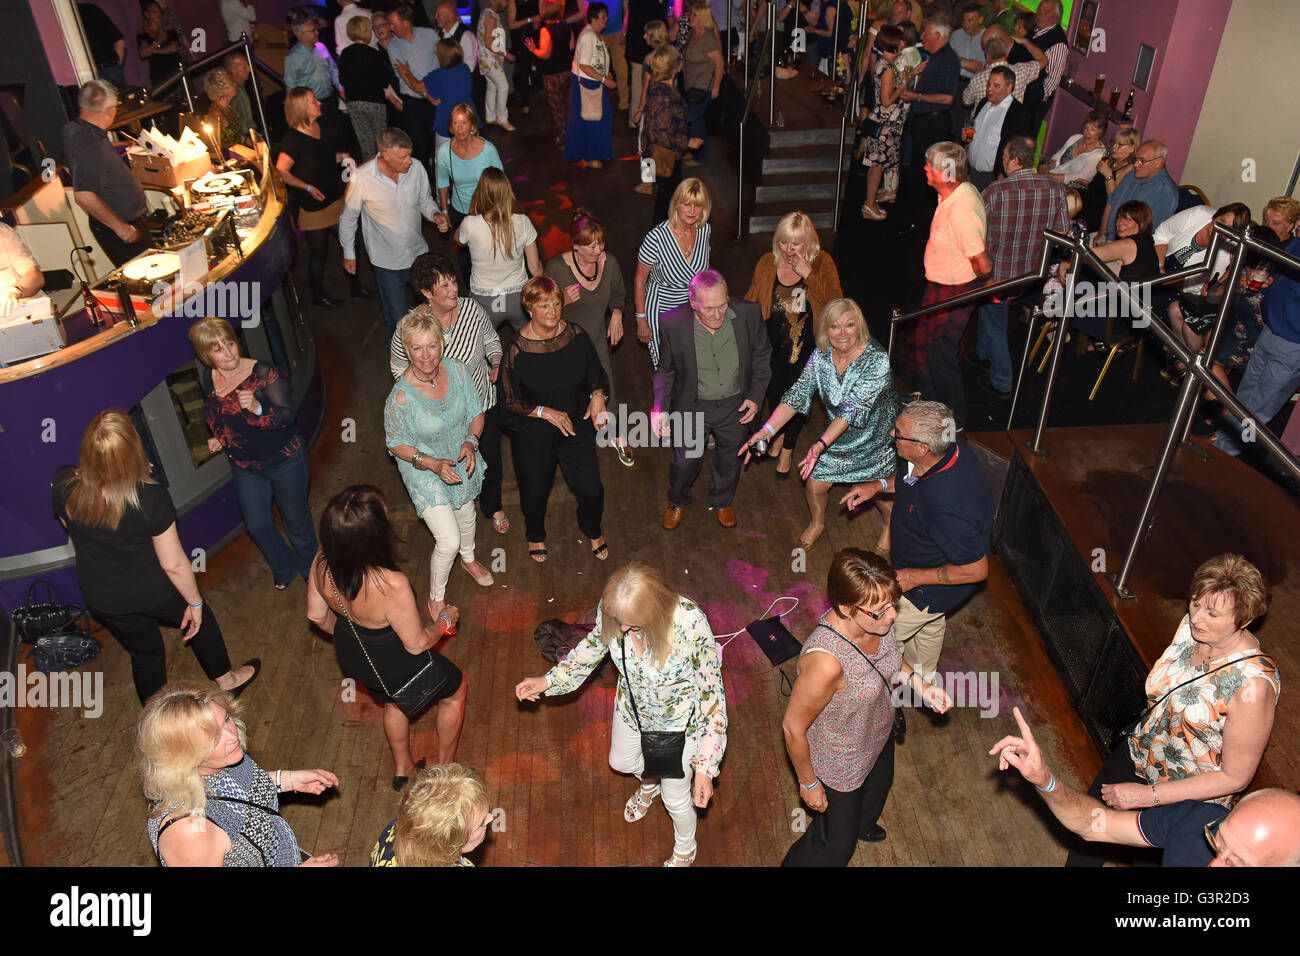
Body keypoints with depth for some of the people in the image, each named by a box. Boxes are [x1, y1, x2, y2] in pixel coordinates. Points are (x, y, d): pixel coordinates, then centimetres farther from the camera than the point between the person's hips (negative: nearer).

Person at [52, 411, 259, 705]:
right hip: (153, 592, -4)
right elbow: (174, 564, -23)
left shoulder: (63, 485, -22)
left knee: (145, 652, 27)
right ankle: (225, 680, 51)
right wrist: (195, 603, -6)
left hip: (103, 600, 4)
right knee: (201, 619, 28)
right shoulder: (151, 498, -33)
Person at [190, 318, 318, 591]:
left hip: (284, 462, -5)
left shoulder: (263, 373, -22)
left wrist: (257, 408, -44)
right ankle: (284, 569, 44)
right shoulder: (207, 379, -5)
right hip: (245, 468, 5)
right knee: (258, 527, 16)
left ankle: (310, 568, 41)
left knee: (296, 520, 13)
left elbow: (287, 415, -26)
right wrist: (218, 439, -1)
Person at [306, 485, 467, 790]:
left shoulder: (322, 563, -22)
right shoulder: (391, 584, -42)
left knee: (394, 700, 37)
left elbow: (317, 615, -3)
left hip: (351, 656, 6)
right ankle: (444, 767, 46)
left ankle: (403, 768, 60)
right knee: (456, 689, 26)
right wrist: (444, 621, -5)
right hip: (394, 667, -6)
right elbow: (416, 644, -25)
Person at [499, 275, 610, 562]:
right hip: (533, 433, -2)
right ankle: (535, 535, 50)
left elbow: (596, 373, 8)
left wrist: (598, 395, -12)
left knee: (591, 489, 3)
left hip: (576, 425, 2)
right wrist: (545, 412, -20)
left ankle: (592, 530, 39)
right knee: (535, 491, 16)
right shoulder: (518, 349, -18)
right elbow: (510, 401, -11)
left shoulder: (576, 335, -8)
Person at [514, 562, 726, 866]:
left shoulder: (692, 626, -42)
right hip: (633, 707, 5)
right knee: (620, 761, 31)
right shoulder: (611, 609, -29)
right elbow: (595, 644, -3)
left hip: (679, 723, -4)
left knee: (675, 797, 18)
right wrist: (548, 681, -8)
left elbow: (712, 695, -28)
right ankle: (649, 782, 70)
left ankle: (685, 850, 54)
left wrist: (706, 767, -26)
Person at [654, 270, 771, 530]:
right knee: (685, 460, 17)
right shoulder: (673, 323, -23)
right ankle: (678, 502, 51)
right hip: (693, 406, -1)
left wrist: (756, 396, -8)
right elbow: (665, 370, -6)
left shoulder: (748, 314, -21)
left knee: (730, 459, 24)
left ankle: (722, 502, 56)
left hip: (736, 405, 2)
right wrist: (660, 407, -14)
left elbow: (762, 356, -2)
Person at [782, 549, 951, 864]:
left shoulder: (876, 619, -25)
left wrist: (919, 683, -16)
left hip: (880, 733, 7)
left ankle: (863, 824, 73)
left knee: (879, 786, 39)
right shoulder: (826, 660, -46)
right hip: (840, 763, -7)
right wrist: (808, 783, -15)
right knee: (836, 844, 17)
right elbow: (793, 728, -30)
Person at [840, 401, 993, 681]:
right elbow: (910, 478, 6)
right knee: (929, 625, 34)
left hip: (931, 589, -9)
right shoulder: (949, 450, -19)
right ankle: (922, 677, 62)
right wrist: (879, 486, -7)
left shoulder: (951, 505, -46)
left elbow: (976, 570, -33)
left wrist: (913, 577, -26)